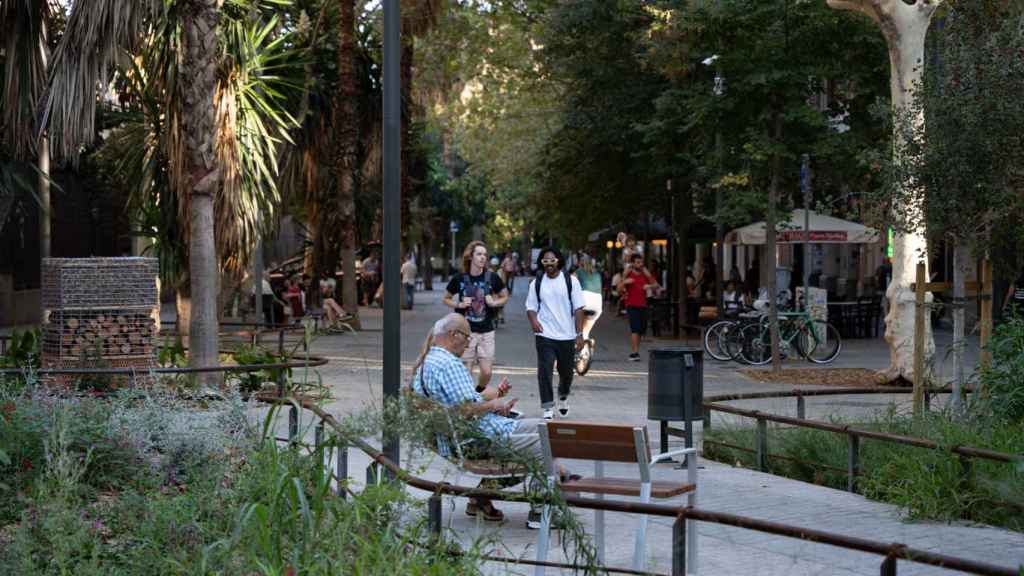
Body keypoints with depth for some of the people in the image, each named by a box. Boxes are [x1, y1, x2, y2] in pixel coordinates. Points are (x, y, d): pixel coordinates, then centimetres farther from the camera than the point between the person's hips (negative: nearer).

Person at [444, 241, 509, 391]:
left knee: (486, 372, 0)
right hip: (466, 331, -1)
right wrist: (459, 304, -10)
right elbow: (446, 299, 9)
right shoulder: (459, 279, -5)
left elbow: (505, 297, 12)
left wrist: (494, 303, -8)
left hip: (486, 331, 1)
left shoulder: (492, 277, -3)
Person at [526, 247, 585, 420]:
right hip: (544, 335, 0)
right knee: (544, 371, -9)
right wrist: (533, 320, -15)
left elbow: (578, 308, -1)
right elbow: (531, 307, 8)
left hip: (567, 335, 0)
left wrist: (579, 334, -8)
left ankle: (563, 397, 43)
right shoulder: (537, 283, 5)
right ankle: (548, 408, -4)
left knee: (566, 371, 14)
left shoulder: (571, 281, 0)